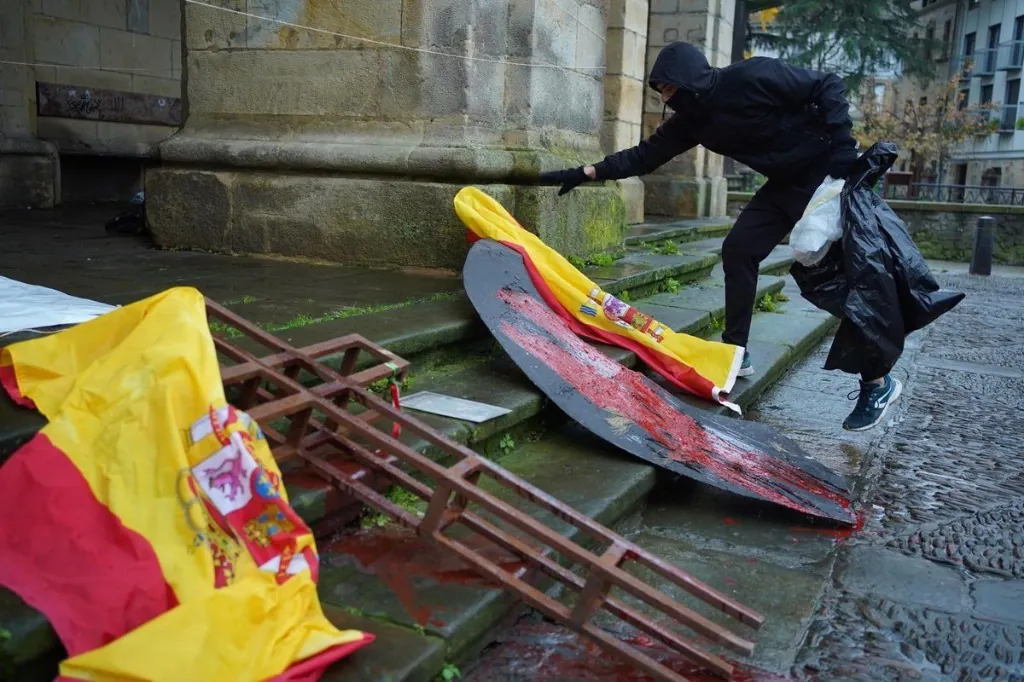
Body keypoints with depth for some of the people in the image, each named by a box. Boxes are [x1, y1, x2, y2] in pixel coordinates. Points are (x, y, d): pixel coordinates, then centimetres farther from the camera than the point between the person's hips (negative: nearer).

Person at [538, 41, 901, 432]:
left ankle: (877, 381, 0)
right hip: (787, 180, 8)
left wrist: (841, 147, -25)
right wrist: (585, 173, -4)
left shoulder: (753, 77, -23)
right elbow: (645, 155, 2)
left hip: (832, 171, -7)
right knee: (739, 249, -2)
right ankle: (735, 352, 9)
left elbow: (828, 87, -17)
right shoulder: (693, 119, -1)